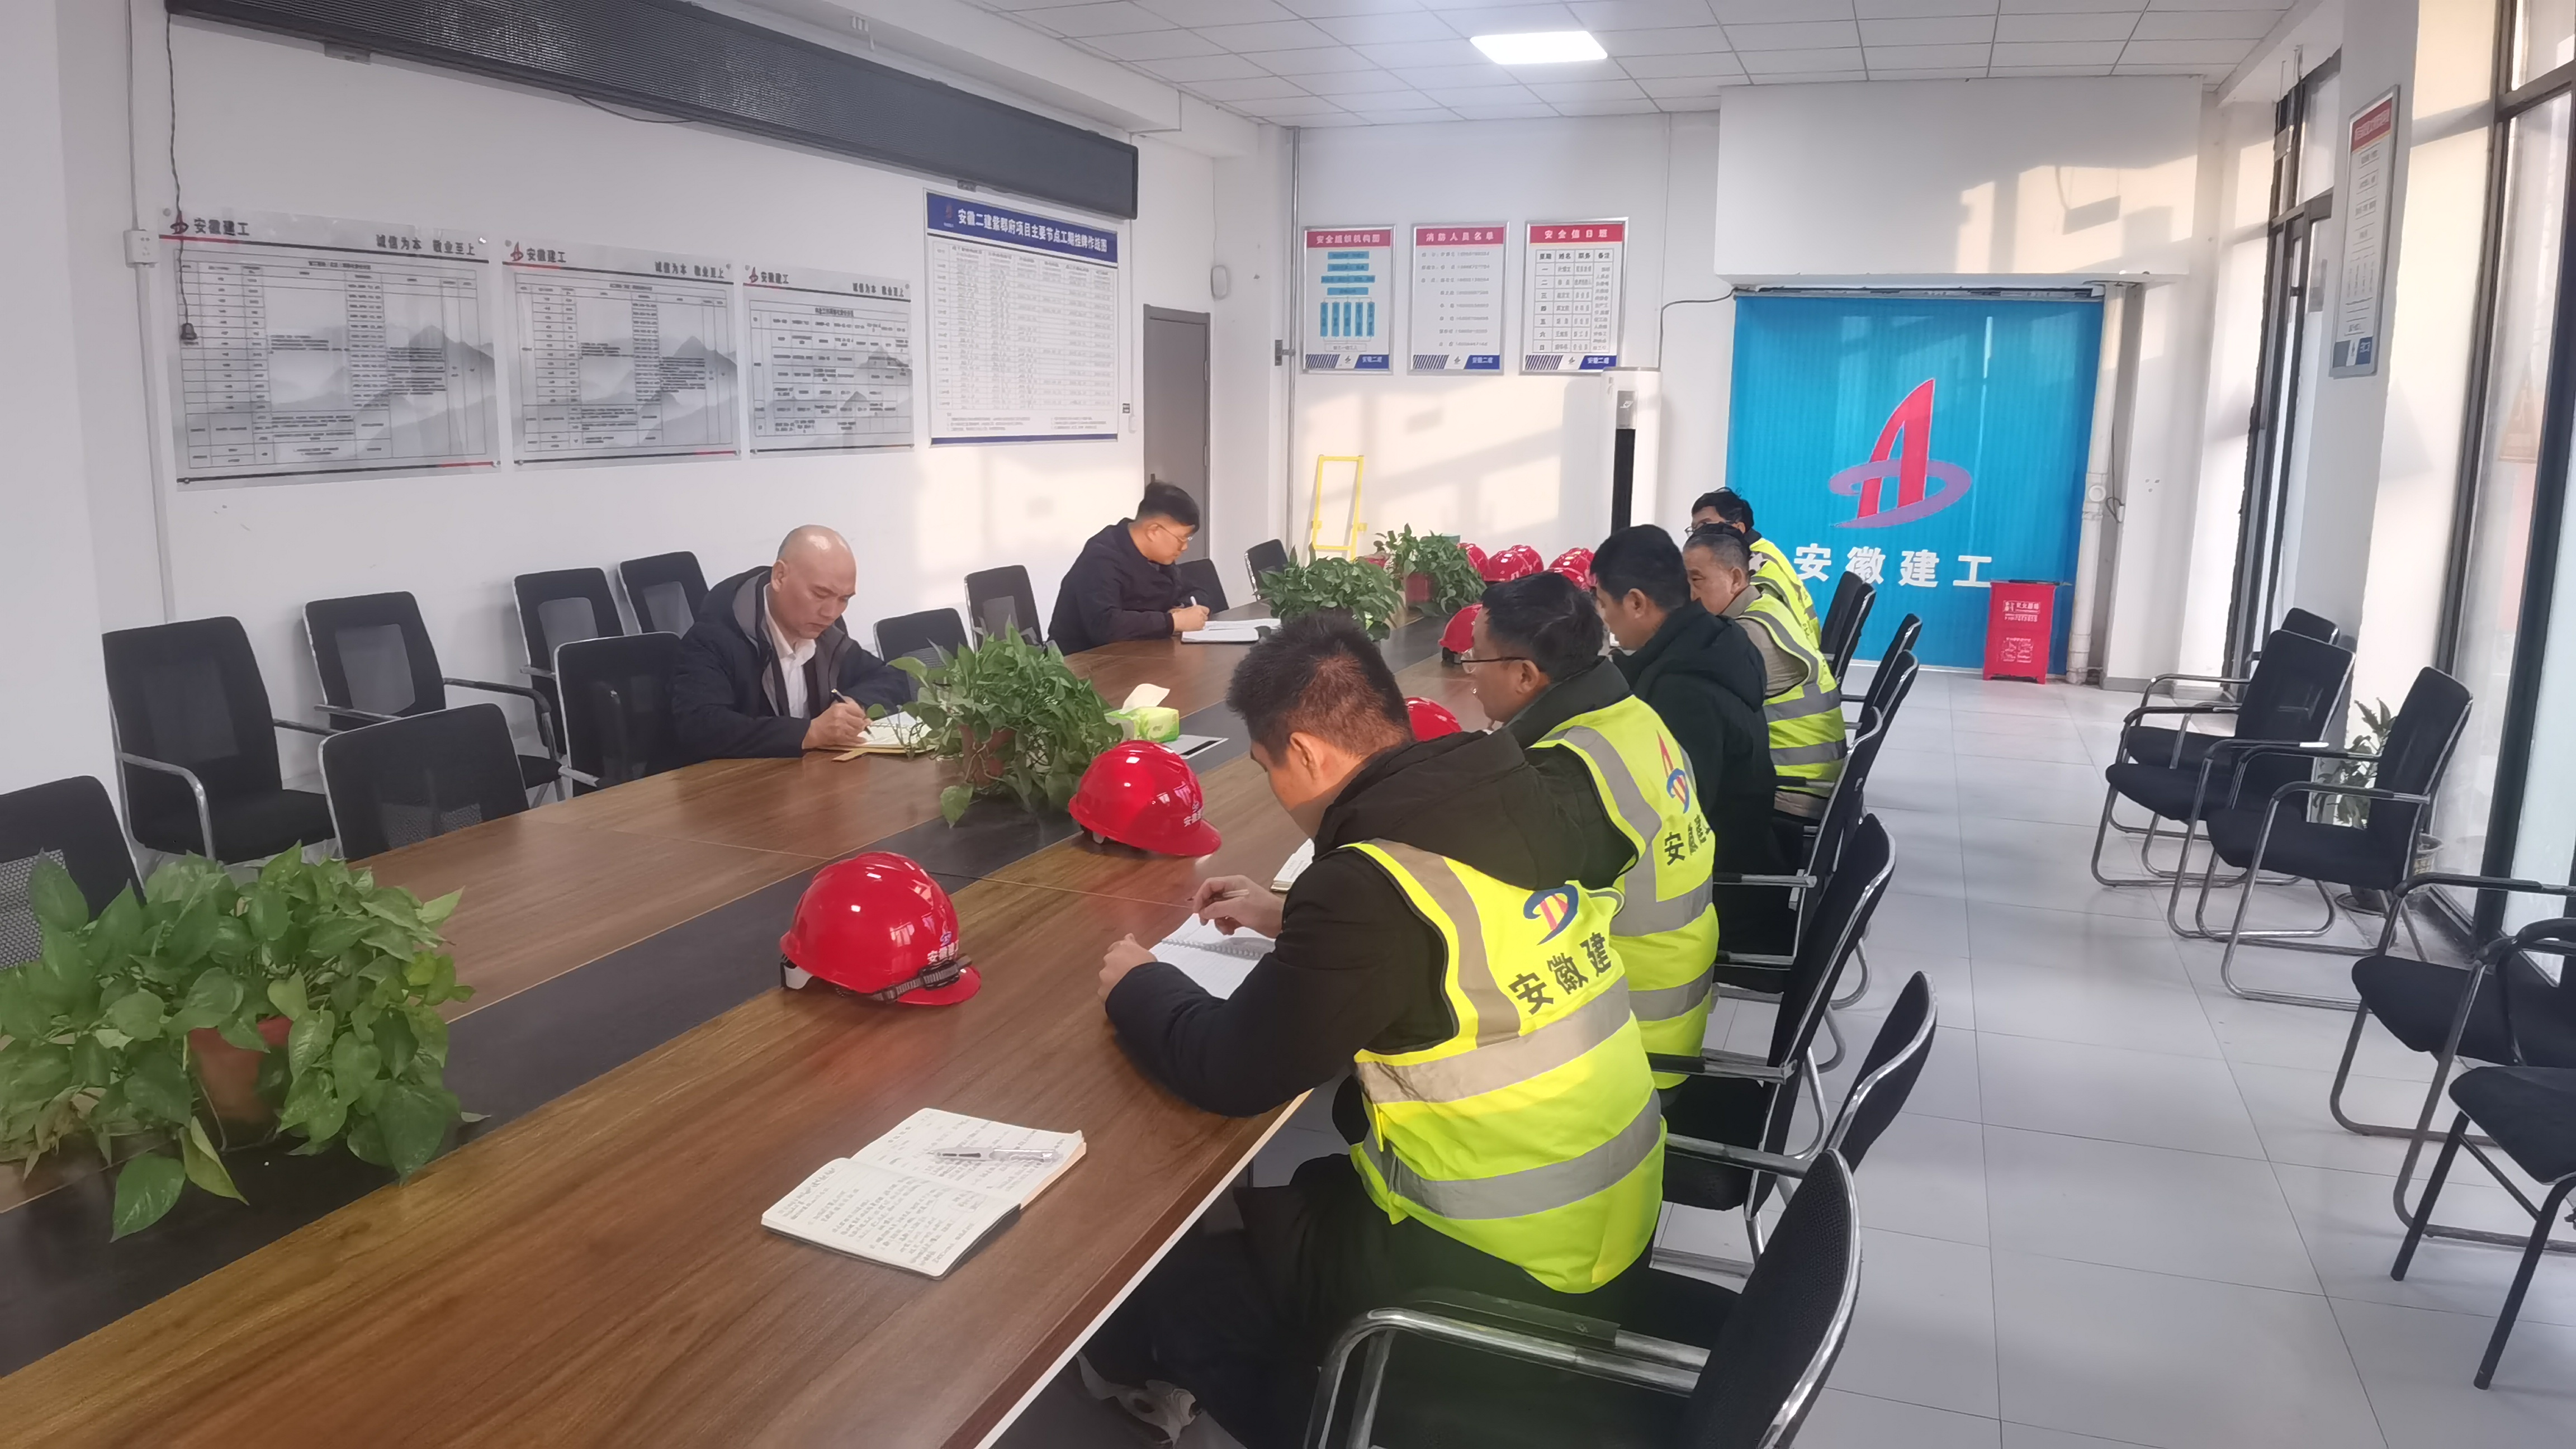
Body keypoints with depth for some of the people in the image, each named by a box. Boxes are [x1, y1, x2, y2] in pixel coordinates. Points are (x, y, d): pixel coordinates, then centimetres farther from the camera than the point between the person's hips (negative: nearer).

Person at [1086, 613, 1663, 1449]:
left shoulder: (1376, 878, -26)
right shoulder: (1502, 799, -3)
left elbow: (1229, 1071, -18)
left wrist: (1136, 985, 0)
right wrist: (1291, 920, 19)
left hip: (1508, 1271, -8)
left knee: (1175, 1268, 13)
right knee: (1303, 1196, 27)